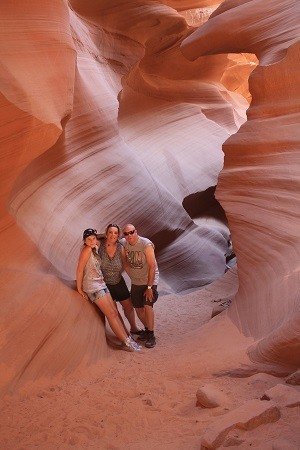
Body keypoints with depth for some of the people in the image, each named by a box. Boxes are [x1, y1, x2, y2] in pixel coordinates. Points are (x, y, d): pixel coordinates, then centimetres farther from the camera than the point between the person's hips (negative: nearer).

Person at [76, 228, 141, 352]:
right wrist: (79, 289, -12)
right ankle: (127, 342, -3)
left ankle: (127, 338, 9)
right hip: (93, 287, -8)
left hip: (101, 284, 8)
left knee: (115, 312, 5)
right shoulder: (87, 250, -15)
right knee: (111, 314, -7)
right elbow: (79, 270, -15)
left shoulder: (95, 249, 10)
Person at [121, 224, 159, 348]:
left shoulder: (146, 244, -21)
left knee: (147, 305, -18)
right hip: (135, 282, 6)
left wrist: (149, 287, -22)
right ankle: (147, 329, 32)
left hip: (149, 281, -5)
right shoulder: (124, 244, -4)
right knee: (138, 309, 9)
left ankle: (151, 336, -7)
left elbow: (152, 266, -21)